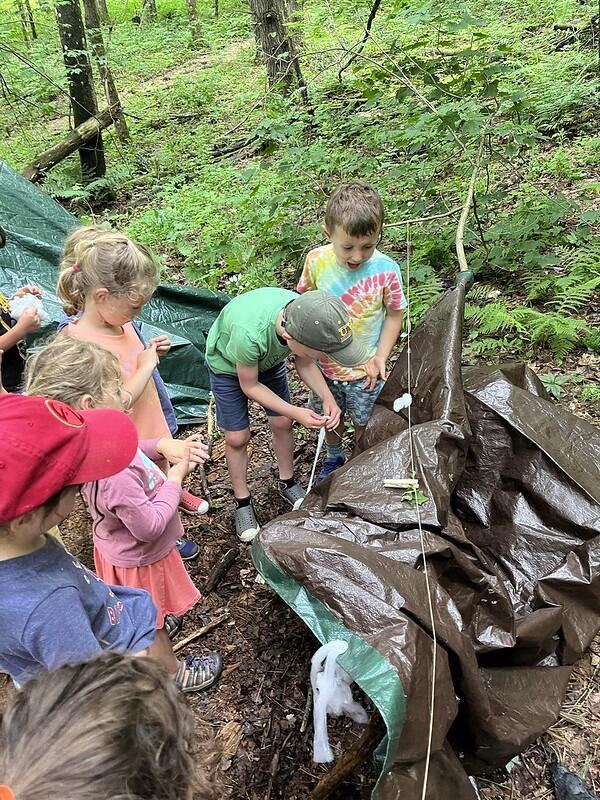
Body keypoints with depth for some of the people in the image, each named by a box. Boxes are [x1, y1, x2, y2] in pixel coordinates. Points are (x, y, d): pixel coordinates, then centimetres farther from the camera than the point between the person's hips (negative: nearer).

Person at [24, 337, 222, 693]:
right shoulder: (112, 472, -44)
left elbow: (130, 452, 6)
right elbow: (149, 526, -34)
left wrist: (163, 445, -10)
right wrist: (175, 478, -24)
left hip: (119, 549, 8)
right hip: (138, 559, -8)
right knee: (151, 620, 21)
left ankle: (159, 625, 64)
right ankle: (174, 672, 46)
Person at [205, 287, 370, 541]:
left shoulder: (305, 316, -33)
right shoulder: (249, 333, -48)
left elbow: (304, 363, -11)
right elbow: (249, 385, -26)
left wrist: (327, 398, -25)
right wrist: (296, 413, -29)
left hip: (268, 359, 4)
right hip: (227, 365, -4)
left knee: (281, 423, 10)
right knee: (236, 437, 3)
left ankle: (287, 483, 35)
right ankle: (242, 502, 26)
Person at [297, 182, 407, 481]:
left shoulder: (386, 270, -24)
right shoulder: (316, 260, -18)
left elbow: (394, 314, -8)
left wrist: (381, 357, -13)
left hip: (364, 369, -2)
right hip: (325, 363, 2)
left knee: (363, 425, 18)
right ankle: (334, 457, 53)